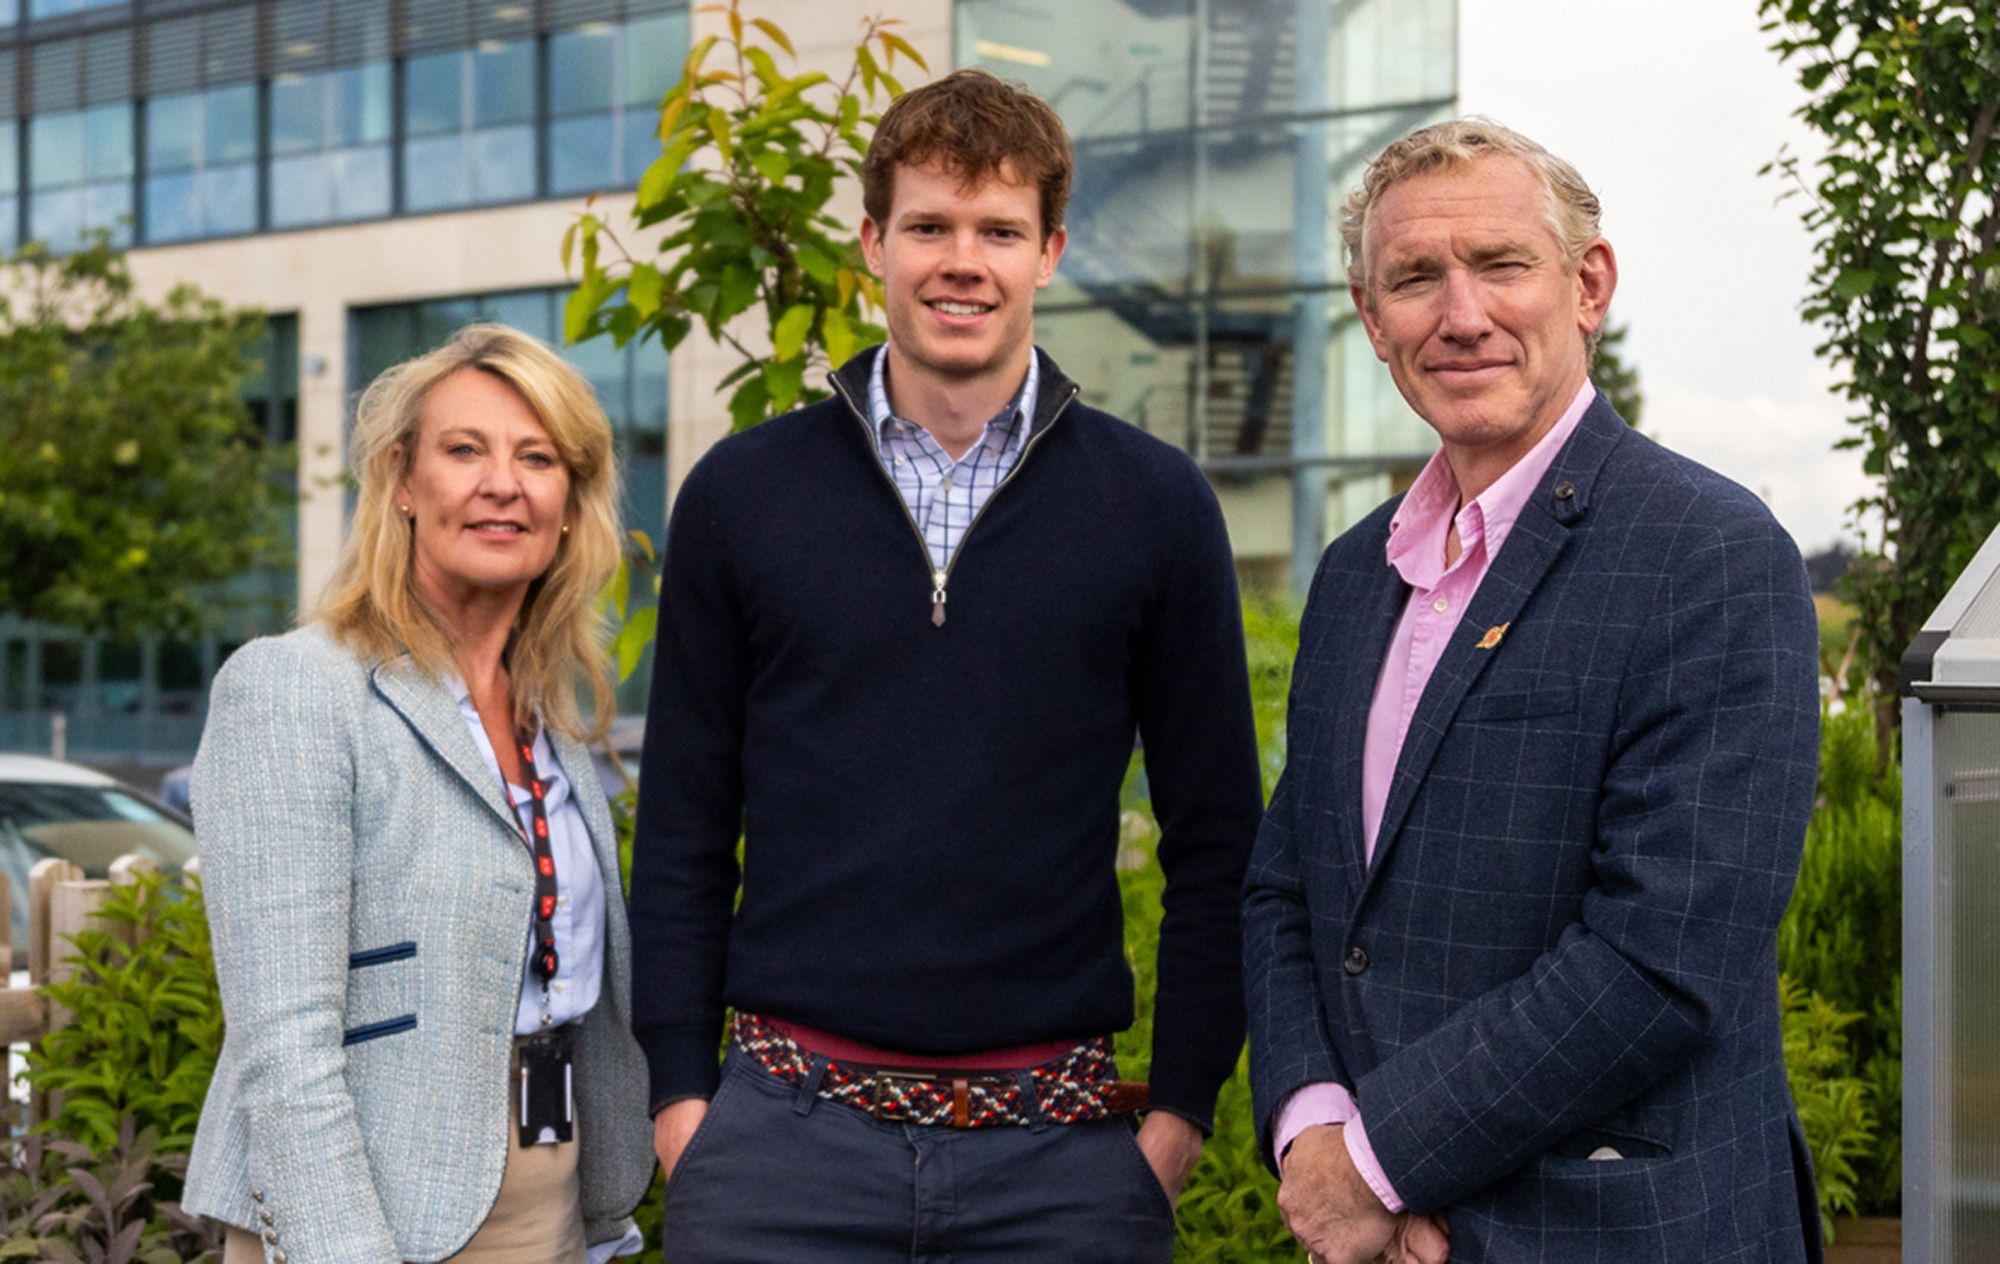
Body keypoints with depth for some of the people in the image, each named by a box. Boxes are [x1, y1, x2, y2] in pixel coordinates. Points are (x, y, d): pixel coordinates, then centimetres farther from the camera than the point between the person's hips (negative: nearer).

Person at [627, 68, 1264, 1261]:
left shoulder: (1155, 503, 2)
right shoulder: (740, 493, 5)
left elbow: (1217, 842, 4)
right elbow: (682, 834, 7)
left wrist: (1183, 1112, -1)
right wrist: (679, 1095, 0)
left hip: (1058, 1147, 0)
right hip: (784, 1129, 1)